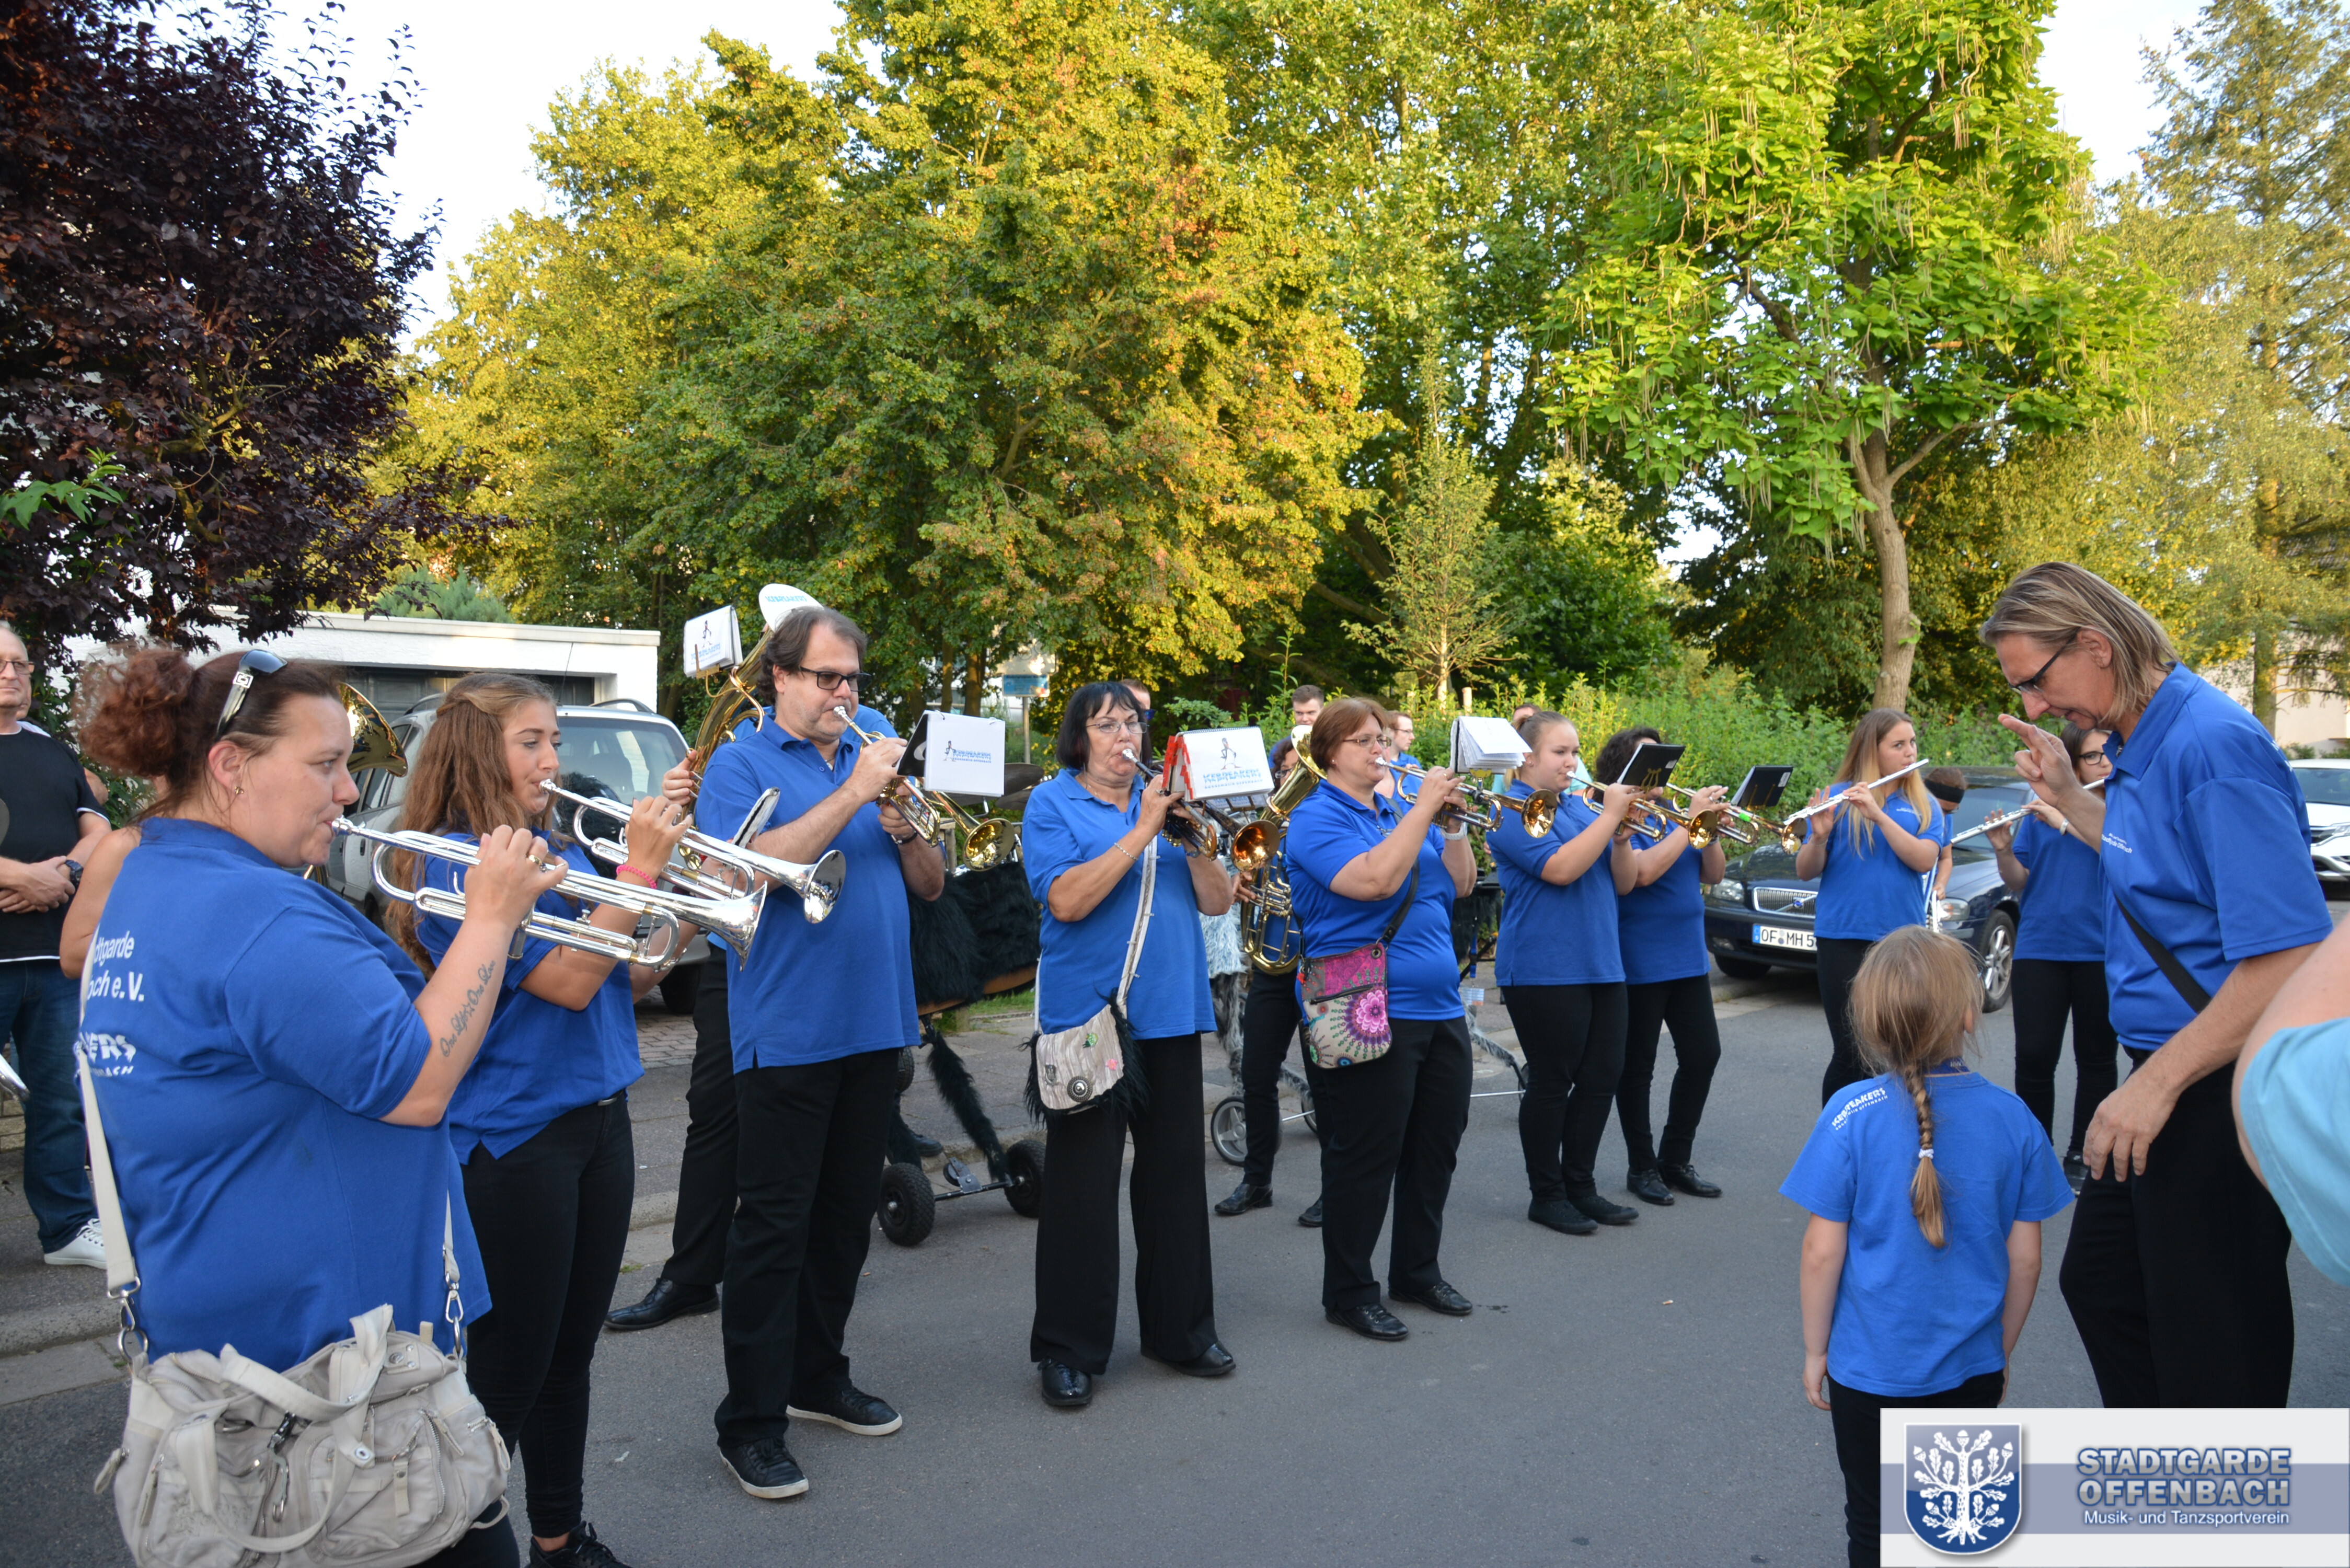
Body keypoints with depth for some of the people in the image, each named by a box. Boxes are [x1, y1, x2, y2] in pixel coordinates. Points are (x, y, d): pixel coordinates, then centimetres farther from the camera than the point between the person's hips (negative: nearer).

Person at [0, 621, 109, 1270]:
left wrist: (60, 874, -8)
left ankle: (69, 1225, 17)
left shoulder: (56, 755, 18)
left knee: (59, 1095, 9)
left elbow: (99, 834, 11)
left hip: (54, 953, 5)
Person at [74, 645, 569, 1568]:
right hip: (319, 1329, -10)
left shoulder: (146, 888, 11)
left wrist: (484, 930, 6)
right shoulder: (253, 911, -24)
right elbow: (420, 1084, -24)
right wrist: (491, 918, -16)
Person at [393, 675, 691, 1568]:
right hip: (512, 1137, -7)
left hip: (600, 1119, 7)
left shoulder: (563, 852, 9)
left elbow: (627, 981, 11)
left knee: (571, 1352, 17)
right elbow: (568, 980, -21)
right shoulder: (457, 864, -14)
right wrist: (640, 871, -21)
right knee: (510, 1367, 4)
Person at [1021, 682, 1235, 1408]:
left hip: (1170, 1012, 5)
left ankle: (1181, 1329, 27)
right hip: (1089, 1012, -5)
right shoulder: (1052, 804, -1)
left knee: (1176, 1172, 12)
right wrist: (1142, 831, -18)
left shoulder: (1166, 798, 13)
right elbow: (1068, 900, -17)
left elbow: (1218, 901, 7)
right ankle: (1069, 1350, 14)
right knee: (1082, 1182, 1)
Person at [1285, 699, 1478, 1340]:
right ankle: (1349, 1293, 13)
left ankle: (1418, 1270, 32)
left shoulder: (1399, 809, 15)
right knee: (1366, 1157, -1)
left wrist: (1455, 824, 0)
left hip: (1439, 1006, 8)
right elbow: (1377, 879, -25)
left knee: (1437, 1145, 15)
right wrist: (1424, 809, -18)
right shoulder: (1316, 819, -8)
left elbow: (1460, 885, 14)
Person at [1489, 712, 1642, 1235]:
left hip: (1600, 963, 7)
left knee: (1602, 1077, 9)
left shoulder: (1582, 805, 14)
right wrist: (1609, 816, -19)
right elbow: (1560, 868, -23)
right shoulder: (1513, 811, -8)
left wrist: (1622, 834, -6)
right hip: (1544, 969, -7)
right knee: (1552, 1082, 1)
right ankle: (1546, 1194, 15)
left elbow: (1622, 882, 11)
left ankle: (1581, 1185, 22)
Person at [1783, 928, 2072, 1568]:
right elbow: (2025, 1258, -1)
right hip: (1972, 1370, 3)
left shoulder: (1852, 1115, -17)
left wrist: (1815, 1348, 0)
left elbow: (1823, 1252, -14)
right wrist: (2001, 1349, 14)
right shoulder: (2012, 1118, -9)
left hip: (1871, 1366, -2)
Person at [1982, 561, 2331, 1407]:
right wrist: (2068, 795, 12)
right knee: (2099, 1281, 21)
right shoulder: (2138, 745, 7)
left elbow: (2289, 957, -27)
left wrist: (2156, 1084, -23)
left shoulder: (2214, 747, -22)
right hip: (2166, 1077, 10)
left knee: (2210, 1346, 2)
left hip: (2222, 1098, -10)